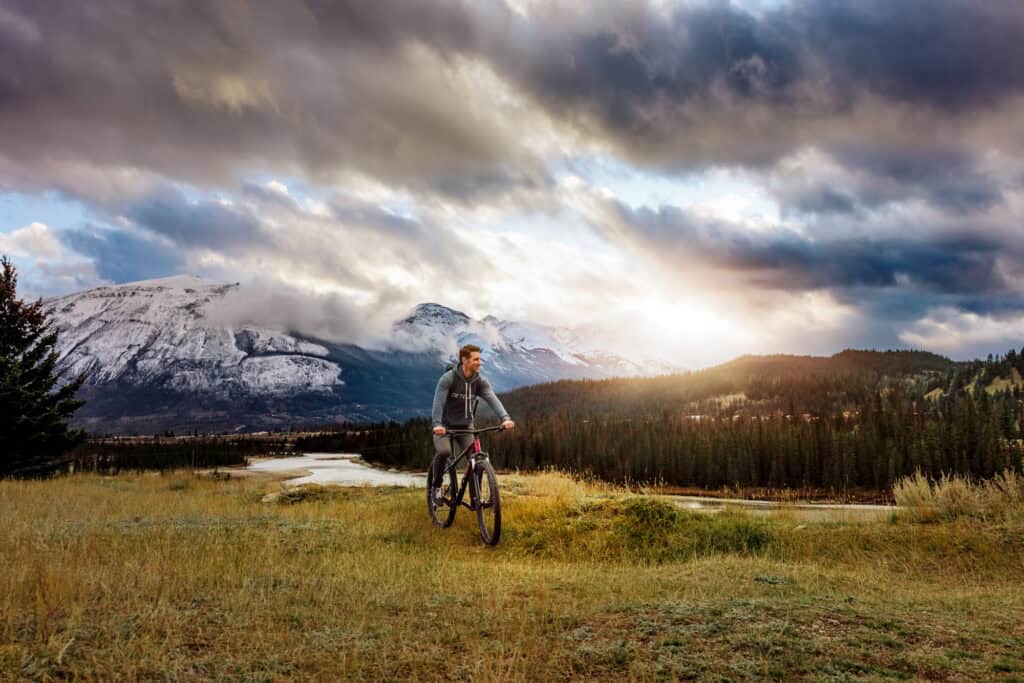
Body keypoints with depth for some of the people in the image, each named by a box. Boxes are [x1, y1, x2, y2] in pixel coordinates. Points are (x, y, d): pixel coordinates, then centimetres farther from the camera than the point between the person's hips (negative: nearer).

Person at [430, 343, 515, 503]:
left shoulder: (480, 381, -6)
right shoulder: (448, 379, -18)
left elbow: (492, 400, -20)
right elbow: (438, 401, -29)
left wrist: (505, 418, -38)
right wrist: (437, 424, -46)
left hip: (465, 426, 4)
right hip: (445, 425, -4)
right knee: (443, 451, -30)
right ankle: (436, 486, -7)